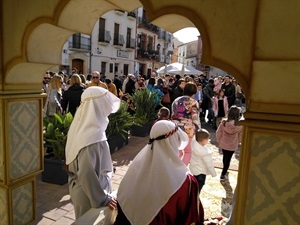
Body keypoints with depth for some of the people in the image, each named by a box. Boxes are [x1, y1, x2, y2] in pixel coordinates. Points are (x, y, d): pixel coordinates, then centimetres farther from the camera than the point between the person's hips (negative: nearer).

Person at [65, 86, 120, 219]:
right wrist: (102, 198, -20)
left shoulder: (82, 126, -3)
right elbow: (87, 173, -30)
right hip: (90, 194, -8)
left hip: (81, 188, 8)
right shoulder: (93, 135, -31)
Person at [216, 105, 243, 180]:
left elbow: (218, 133, -9)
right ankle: (223, 175, 21)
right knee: (228, 159, 14)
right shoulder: (240, 126, -23)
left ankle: (224, 171, 49)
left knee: (225, 157, 26)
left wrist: (219, 141, 9)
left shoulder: (224, 123, -20)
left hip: (223, 144, 3)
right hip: (232, 146, -2)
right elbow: (240, 136, -9)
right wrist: (237, 142, 12)